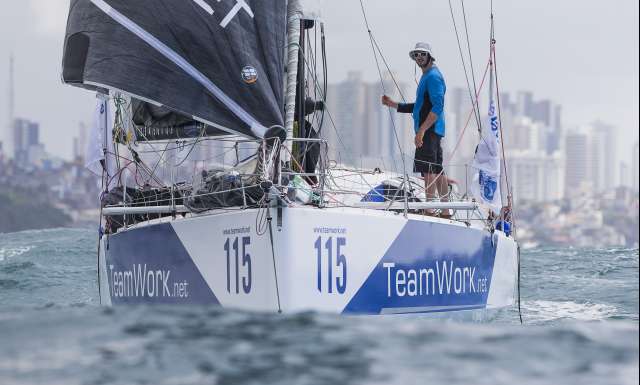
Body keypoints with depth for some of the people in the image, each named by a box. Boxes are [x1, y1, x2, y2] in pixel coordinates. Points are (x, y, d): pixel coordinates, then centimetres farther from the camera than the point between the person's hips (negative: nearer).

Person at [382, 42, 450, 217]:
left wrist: (422, 130, -25)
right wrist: (392, 104, 25)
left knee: (428, 170, -13)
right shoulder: (427, 77, 23)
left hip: (429, 130, -10)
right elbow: (420, 107, 29)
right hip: (432, 131, 10)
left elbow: (437, 107, -20)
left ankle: (429, 211, -16)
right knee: (437, 170, 11)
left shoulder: (433, 76, -9)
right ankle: (445, 212, 14)